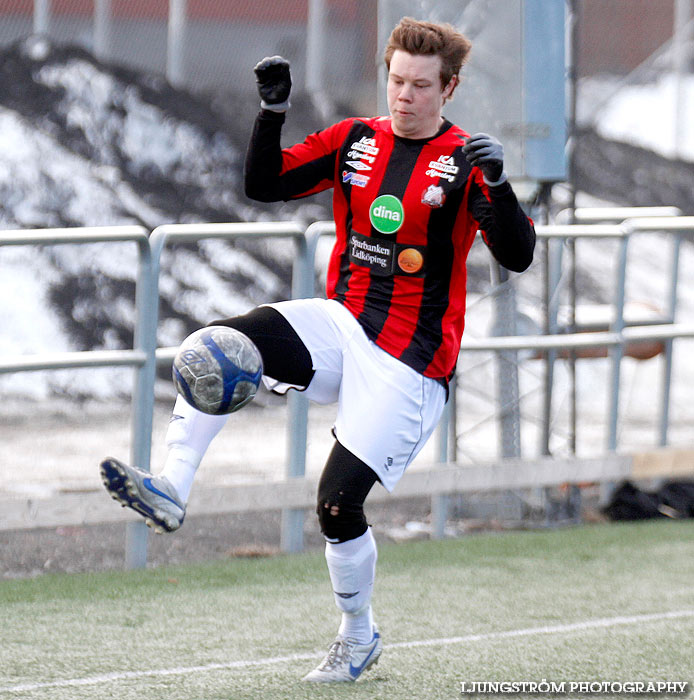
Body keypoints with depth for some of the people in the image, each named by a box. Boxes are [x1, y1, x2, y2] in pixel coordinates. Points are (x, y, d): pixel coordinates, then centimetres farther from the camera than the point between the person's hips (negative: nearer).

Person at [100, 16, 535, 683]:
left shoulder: (464, 161, -7)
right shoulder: (354, 140, 7)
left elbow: (516, 256, -16)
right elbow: (263, 184, 5)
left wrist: (496, 184, -33)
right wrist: (272, 110, -9)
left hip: (409, 358, -5)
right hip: (339, 324, 5)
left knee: (339, 501, -10)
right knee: (223, 343, -24)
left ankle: (358, 640, 14)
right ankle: (171, 489, -30)